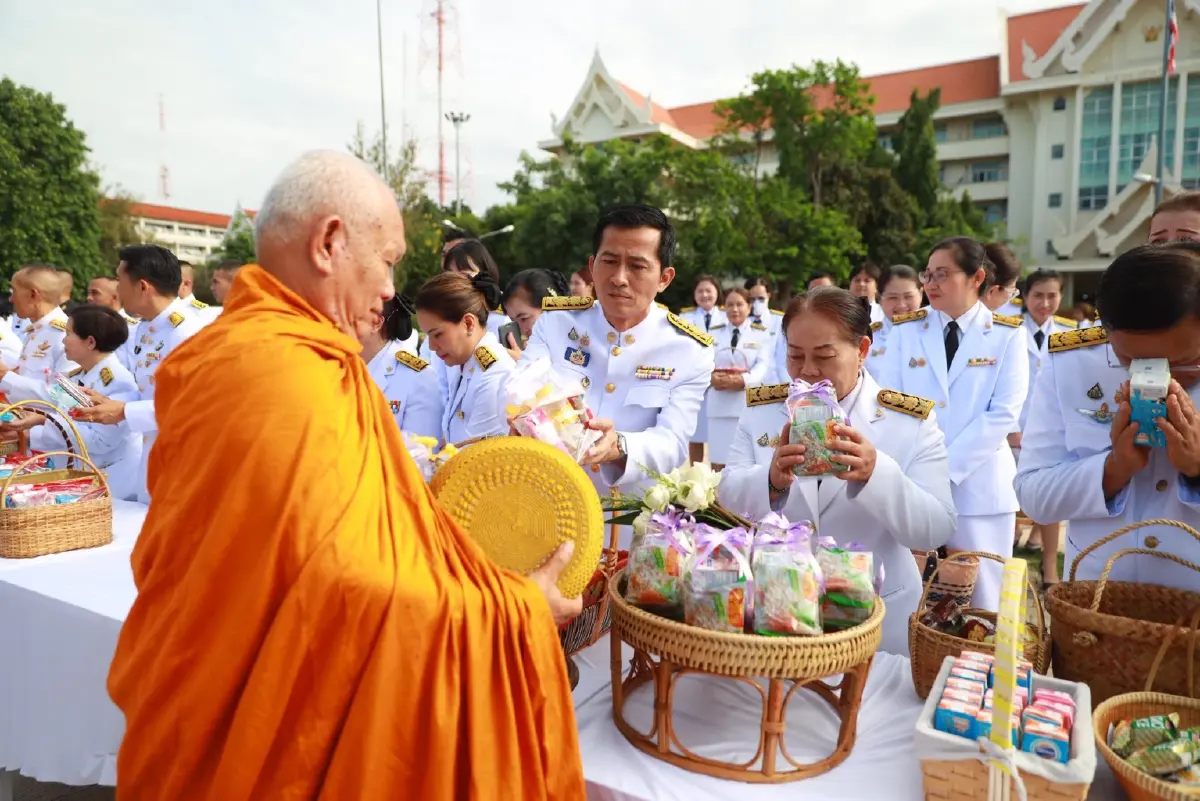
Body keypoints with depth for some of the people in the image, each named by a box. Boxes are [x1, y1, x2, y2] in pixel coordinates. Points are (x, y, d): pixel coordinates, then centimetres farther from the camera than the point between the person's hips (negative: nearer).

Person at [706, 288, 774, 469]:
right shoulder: (713, 333, 15)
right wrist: (712, 377, -20)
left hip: (749, 403, -2)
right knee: (718, 458, 5)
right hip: (719, 404, 2)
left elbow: (763, 365, -6)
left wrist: (744, 380, -26)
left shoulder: (761, 334, 7)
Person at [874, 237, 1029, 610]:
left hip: (978, 487, -1)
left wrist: (947, 468, -13)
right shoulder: (905, 330, 7)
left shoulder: (1007, 335, 2)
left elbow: (1003, 414, -6)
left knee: (980, 602, 7)